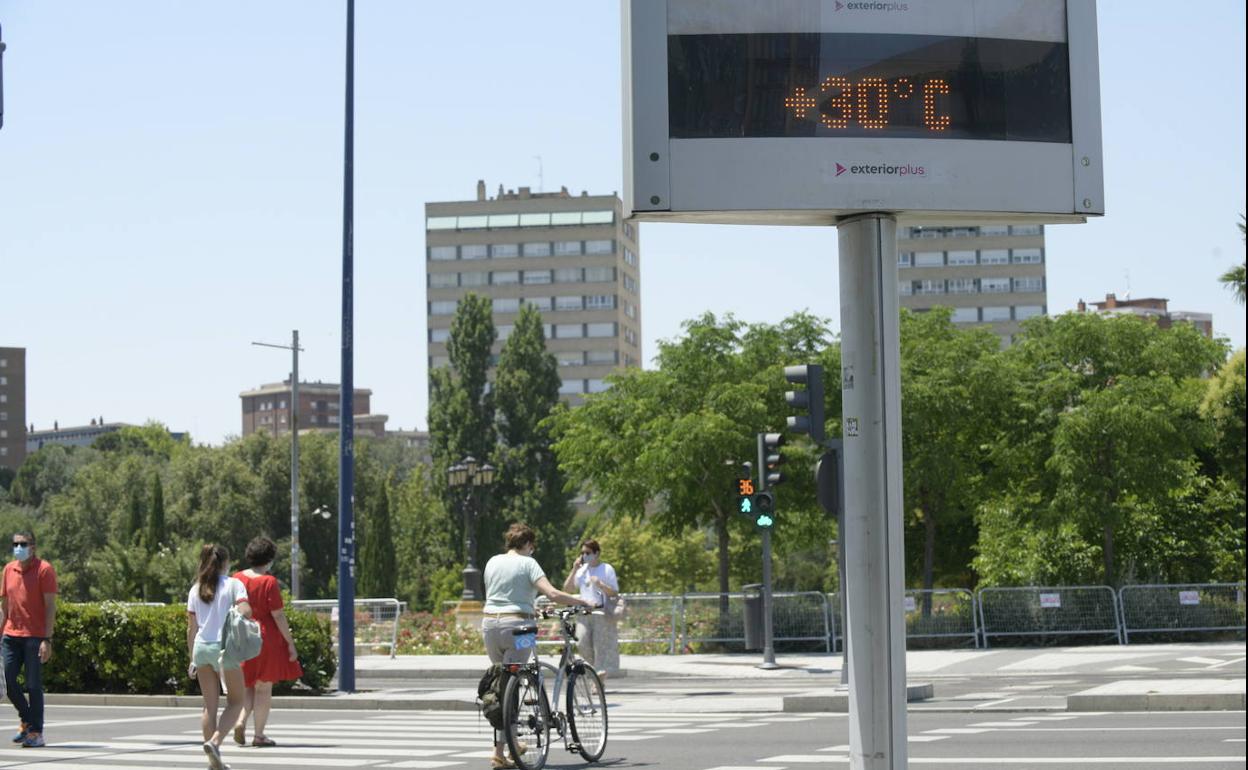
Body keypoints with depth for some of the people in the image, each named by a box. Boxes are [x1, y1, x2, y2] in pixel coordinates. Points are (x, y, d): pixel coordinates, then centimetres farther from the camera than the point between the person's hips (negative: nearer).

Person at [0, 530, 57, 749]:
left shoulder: (44, 569, -6)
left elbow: (50, 607, -10)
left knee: (33, 685, -4)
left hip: (35, 637, -5)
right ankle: (27, 720, 23)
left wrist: (47, 640, -16)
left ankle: (36, 732, 4)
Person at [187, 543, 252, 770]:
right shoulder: (233, 584, -2)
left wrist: (192, 659, 16)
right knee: (235, 702, 8)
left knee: (209, 706, 9)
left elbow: (191, 627, 11)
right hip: (224, 648, -5)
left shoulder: (196, 589, 11)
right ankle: (214, 741, -15)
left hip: (201, 647, 5)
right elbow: (245, 611, -18)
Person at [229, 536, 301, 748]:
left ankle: (241, 722, -2)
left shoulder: (237, 578, 3)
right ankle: (259, 735, 6)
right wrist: (290, 643, -7)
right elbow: (278, 616, -14)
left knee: (249, 686, 18)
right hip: (267, 639, -5)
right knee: (264, 688, 4)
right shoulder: (269, 582, -12)